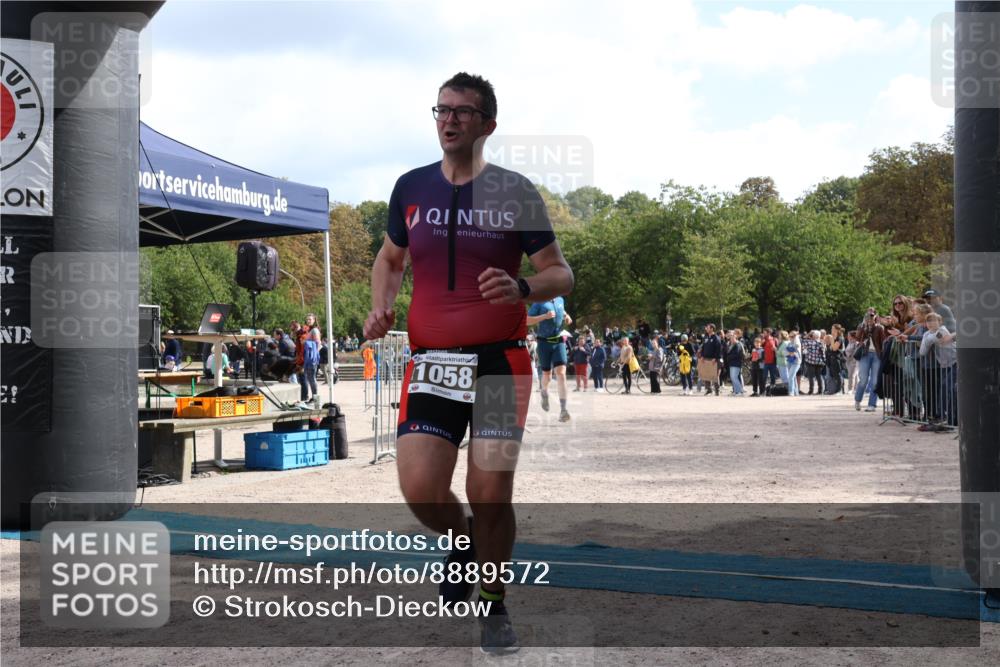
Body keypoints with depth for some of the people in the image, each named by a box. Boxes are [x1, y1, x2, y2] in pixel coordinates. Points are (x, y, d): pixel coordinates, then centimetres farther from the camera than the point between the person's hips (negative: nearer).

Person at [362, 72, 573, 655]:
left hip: (500, 361, -2)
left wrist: (521, 289, -21)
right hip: (431, 361, 2)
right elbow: (390, 259, 23)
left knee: (491, 492, -5)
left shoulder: (515, 192, -1)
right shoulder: (411, 187, 8)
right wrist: (381, 305, 3)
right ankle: (464, 541, 25)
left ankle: (494, 607, 20)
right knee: (420, 489, -11)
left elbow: (562, 274, 1)